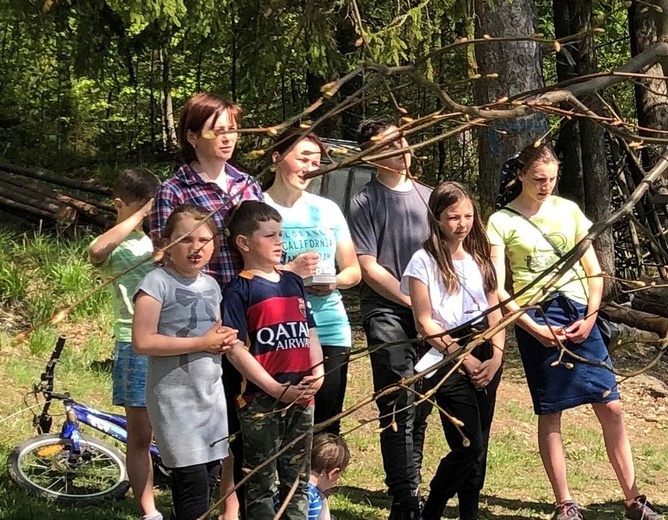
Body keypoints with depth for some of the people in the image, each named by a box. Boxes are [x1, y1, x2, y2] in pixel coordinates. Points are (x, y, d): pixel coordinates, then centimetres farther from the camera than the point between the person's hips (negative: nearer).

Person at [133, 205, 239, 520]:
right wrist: (201, 343, -18)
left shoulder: (211, 285, 10)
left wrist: (225, 339, -1)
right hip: (175, 397, -7)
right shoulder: (158, 283, -13)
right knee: (193, 479, -10)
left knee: (210, 473, 9)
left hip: (211, 392, 7)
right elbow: (142, 342, -20)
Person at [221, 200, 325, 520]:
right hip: (260, 401, -6)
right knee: (261, 484, 5)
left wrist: (317, 371, -2)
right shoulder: (239, 291, -9)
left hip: (302, 397, 6)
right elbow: (235, 350, -14)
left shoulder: (293, 282, 11)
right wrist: (277, 389, -18)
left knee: (297, 481, 15)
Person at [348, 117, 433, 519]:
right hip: (387, 312, -5)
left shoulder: (428, 196, 14)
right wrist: (411, 300, -10)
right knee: (399, 407, -10)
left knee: (421, 406, 9)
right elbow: (369, 267, -6)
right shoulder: (365, 203, -1)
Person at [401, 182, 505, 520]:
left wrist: (495, 357, -4)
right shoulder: (424, 261, -5)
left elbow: (495, 313, 11)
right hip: (448, 365, -5)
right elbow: (425, 322, -9)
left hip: (486, 363, 6)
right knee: (469, 447, -9)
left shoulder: (480, 259, 12)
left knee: (478, 448, 6)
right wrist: (465, 358, -11)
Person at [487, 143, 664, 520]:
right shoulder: (502, 222, 0)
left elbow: (594, 270, 10)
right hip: (537, 321, -3)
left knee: (611, 407, 1)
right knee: (549, 415, 2)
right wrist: (535, 330, -13)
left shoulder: (568, 210, 8)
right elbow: (498, 289, -4)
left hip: (580, 317, 3)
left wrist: (590, 317, -4)